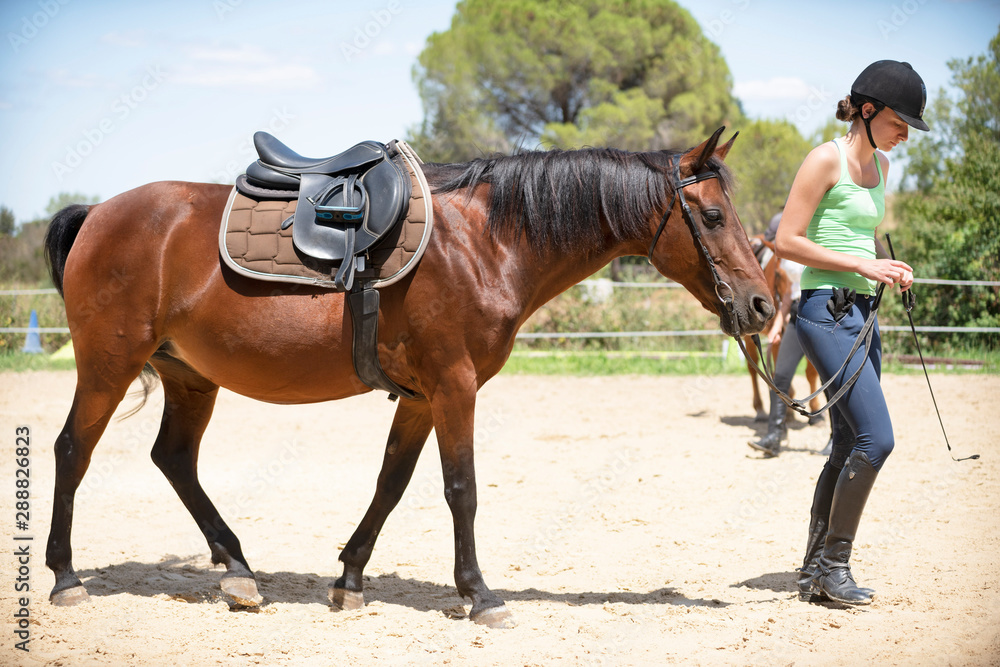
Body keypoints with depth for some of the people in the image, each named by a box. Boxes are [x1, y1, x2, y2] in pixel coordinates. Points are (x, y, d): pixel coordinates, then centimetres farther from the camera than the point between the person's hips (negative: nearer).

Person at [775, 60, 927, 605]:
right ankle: (833, 564, -3)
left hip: (860, 312, 9)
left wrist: (888, 268, 8)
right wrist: (862, 265, -16)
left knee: (850, 446, 9)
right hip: (826, 310, -9)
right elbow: (787, 241, -13)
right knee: (875, 438, -15)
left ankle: (815, 572, 17)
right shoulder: (827, 160, -9)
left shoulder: (880, 165, 16)